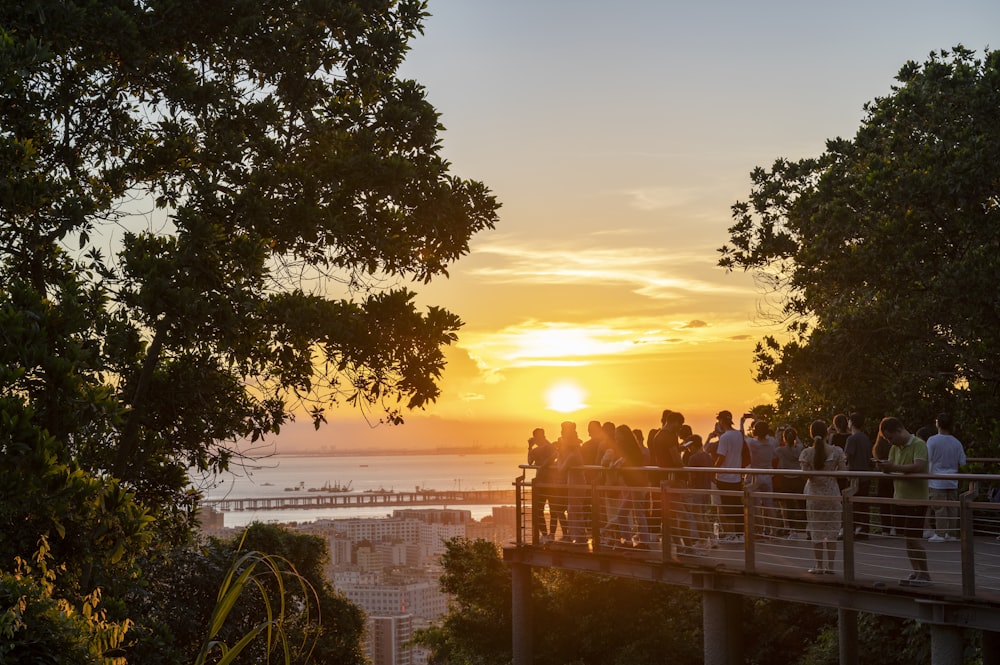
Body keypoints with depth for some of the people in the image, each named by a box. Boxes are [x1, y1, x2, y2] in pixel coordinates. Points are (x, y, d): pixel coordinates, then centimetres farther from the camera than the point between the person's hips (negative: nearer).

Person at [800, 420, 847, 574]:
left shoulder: (807, 453, -9)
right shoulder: (836, 451, -6)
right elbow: (843, 472, -7)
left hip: (814, 494, -1)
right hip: (832, 493, 1)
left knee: (816, 531, 8)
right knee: (831, 530, 9)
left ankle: (819, 566, 10)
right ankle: (830, 565, 10)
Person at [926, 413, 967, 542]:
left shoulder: (932, 440, -11)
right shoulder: (956, 443, 1)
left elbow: (927, 459, -9)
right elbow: (962, 462, 5)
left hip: (937, 482, -4)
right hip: (952, 482, 4)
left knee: (939, 508, -2)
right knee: (952, 507, 9)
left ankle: (940, 534, -1)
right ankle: (952, 534, 14)